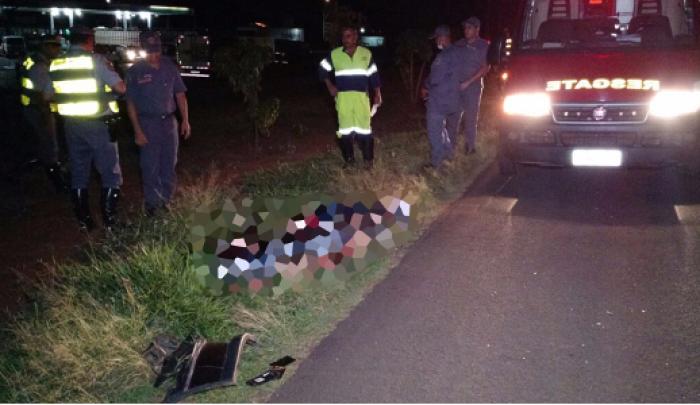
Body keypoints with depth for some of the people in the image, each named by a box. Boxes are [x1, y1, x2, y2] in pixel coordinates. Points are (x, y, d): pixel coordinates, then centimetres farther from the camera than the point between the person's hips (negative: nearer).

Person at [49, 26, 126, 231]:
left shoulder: (56, 64, 3)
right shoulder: (96, 60, -12)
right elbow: (121, 88, -17)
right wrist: (109, 85, 4)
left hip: (72, 125, 5)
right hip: (98, 124, -5)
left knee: (78, 173, 14)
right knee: (110, 173, 6)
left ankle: (84, 221, 19)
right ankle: (110, 220, 5)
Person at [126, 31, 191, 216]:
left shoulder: (169, 67, 2)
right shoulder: (135, 71, -6)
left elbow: (180, 94, 7)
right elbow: (131, 103, -5)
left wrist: (185, 120, 0)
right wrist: (137, 131, -10)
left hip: (169, 121, 3)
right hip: (148, 123, -3)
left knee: (169, 165, 10)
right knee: (150, 167, 2)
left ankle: (166, 200, 25)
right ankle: (152, 203, 15)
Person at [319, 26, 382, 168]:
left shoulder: (366, 53, 4)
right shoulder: (335, 54, 2)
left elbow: (373, 75, 7)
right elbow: (323, 69, 14)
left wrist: (377, 94, 3)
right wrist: (329, 86, 4)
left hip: (361, 97, -1)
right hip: (343, 97, 1)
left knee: (364, 128, -1)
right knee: (345, 128, 5)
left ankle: (368, 159, 10)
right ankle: (348, 159, 16)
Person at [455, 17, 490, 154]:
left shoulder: (483, 45, -1)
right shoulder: (459, 44, 12)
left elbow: (485, 68, -8)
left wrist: (468, 82, -14)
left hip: (473, 87, -3)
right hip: (457, 86, 3)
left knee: (471, 117, 2)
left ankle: (470, 146, 12)